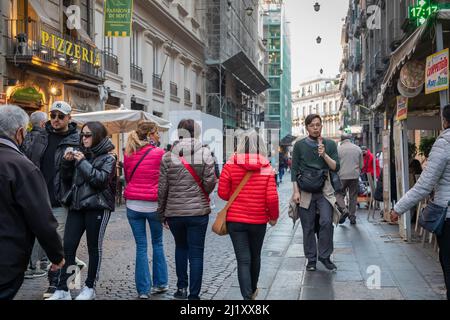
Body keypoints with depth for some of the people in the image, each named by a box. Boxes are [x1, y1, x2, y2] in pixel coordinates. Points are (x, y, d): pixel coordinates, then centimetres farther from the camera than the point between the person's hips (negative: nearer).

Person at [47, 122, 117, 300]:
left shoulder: (108, 158, -1)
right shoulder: (80, 153, 13)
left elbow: (101, 180, -16)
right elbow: (67, 181, 14)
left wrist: (83, 162, -15)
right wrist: (67, 162, -2)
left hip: (97, 207, -5)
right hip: (76, 205, 5)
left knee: (94, 247, 4)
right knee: (68, 246, -2)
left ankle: (90, 287, 17)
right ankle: (62, 289, 3)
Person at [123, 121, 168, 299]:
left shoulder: (129, 154, 5)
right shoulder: (160, 154, -8)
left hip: (133, 205, 3)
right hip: (153, 205, -3)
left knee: (141, 246, 7)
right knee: (157, 244, 14)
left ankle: (143, 289, 9)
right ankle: (160, 284, 21)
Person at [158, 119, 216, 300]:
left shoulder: (168, 157, -2)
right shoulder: (205, 154, -6)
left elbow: (162, 188, 0)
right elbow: (210, 181, -10)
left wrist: (162, 212, 11)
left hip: (174, 211, 2)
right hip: (198, 211, -2)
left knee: (180, 247, 24)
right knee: (196, 253, 5)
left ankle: (181, 287, 22)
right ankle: (194, 294, 7)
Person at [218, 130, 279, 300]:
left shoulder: (231, 165, -9)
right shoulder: (267, 168, -8)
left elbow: (222, 193, -7)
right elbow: (272, 197, -12)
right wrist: (274, 216, 4)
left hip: (235, 219, -1)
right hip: (259, 221, 2)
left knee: (243, 260, 3)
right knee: (255, 256, 21)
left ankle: (247, 295, -8)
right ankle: (253, 290, 42)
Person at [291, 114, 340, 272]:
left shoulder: (330, 144, 8)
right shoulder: (299, 145, 6)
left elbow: (336, 167, 3)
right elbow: (294, 170, 6)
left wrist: (324, 155, -12)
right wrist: (296, 191, -2)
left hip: (325, 189, 0)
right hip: (305, 191, 0)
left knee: (326, 222, -14)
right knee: (308, 227, 3)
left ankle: (325, 256, 2)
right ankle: (311, 259, 15)